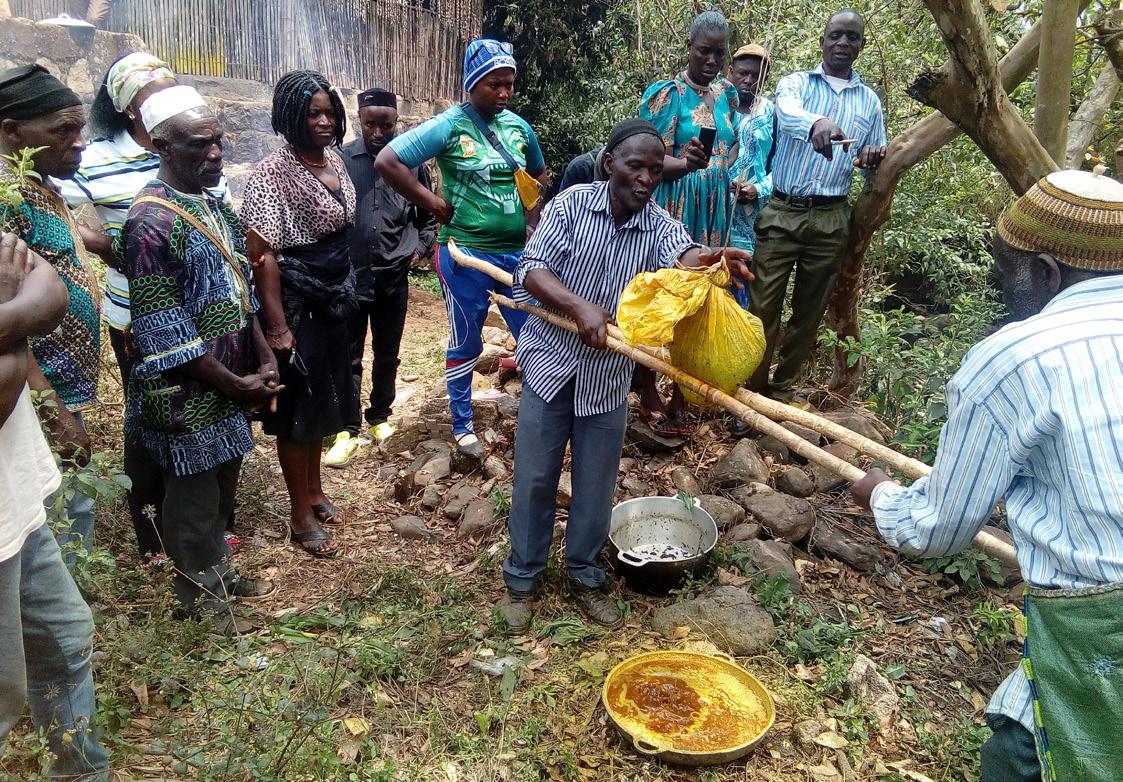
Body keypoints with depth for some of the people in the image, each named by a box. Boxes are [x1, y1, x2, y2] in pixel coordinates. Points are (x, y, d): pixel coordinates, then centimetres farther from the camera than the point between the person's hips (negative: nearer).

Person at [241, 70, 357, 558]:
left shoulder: (334, 160, 5)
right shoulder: (271, 175, -18)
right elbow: (263, 255, -21)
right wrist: (277, 327, -23)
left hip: (334, 298, 8)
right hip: (296, 302, -7)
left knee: (321, 398, 19)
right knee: (296, 405, 5)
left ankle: (314, 489, 38)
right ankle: (301, 515, 19)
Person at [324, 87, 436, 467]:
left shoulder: (411, 161, 1)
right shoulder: (341, 160, -5)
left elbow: (428, 216, 12)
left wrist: (420, 249, -1)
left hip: (393, 278, 2)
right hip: (349, 277, -1)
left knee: (387, 356, 15)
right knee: (349, 358, 6)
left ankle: (380, 416, 33)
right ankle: (348, 429, 17)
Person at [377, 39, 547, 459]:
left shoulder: (518, 126, 5)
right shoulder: (449, 125, -10)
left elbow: (538, 174, 23)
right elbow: (387, 161, -13)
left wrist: (532, 219, 9)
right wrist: (431, 202, -11)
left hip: (517, 251, 5)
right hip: (466, 253, -4)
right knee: (465, 343, 9)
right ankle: (462, 425, 26)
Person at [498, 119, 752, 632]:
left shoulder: (659, 224, -7)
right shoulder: (572, 205, -9)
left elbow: (683, 256, -29)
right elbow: (531, 271, -16)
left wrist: (709, 263, -54)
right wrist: (580, 306, -33)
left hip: (608, 378, 2)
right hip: (551, 365, -1)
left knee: (596, 486, 13)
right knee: (534, 480, 8)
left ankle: (584, 576, 35)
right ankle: (521, 578, 28)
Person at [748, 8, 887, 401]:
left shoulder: (870, 101, 14)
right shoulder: (795, 83, 4)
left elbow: (874, 162, 17)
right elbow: (787, 112, -21)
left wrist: (871, 162, -9)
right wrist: (816, 123, -45)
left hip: (831, 220, 3)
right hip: (781, 213, -3)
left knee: (809, 311, 8)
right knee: (763, 307, -4)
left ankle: (782, 390, 20)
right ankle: (753, 389, 8)